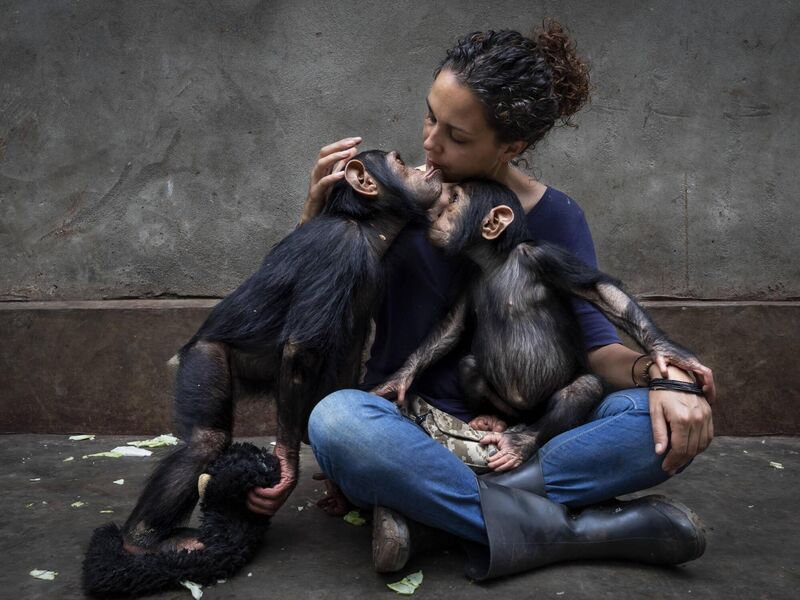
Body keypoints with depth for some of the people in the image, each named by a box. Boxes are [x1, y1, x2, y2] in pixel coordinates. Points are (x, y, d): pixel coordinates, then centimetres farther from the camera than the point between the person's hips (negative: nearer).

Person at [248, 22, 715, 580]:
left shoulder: (555, 218, 0)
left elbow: (597, 343, -4)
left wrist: (658, 373, -26)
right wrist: (316, 211, -12)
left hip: (513, 438, 1)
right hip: (406, 425, 0)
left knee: (672, 419, -23)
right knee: (337, 419, -35)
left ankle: (425, 502, -26)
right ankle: (566, 527, -26)